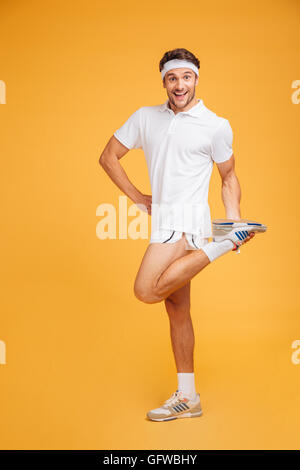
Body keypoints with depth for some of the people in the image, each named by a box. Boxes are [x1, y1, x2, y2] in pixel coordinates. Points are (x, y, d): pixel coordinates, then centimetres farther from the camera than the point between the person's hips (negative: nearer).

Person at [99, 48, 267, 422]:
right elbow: (108, 157, 14)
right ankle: (187, 398, 19)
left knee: (146, 291, -23)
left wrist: (234, 220, -8)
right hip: (162, 220, 6)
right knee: (177, 310, 9)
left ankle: (224, 243, -9)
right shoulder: (145, 117, 10)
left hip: (188, 220, -6)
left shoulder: (216, 126, 0)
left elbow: (229, 178, 7)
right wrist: (137, 197, 8)